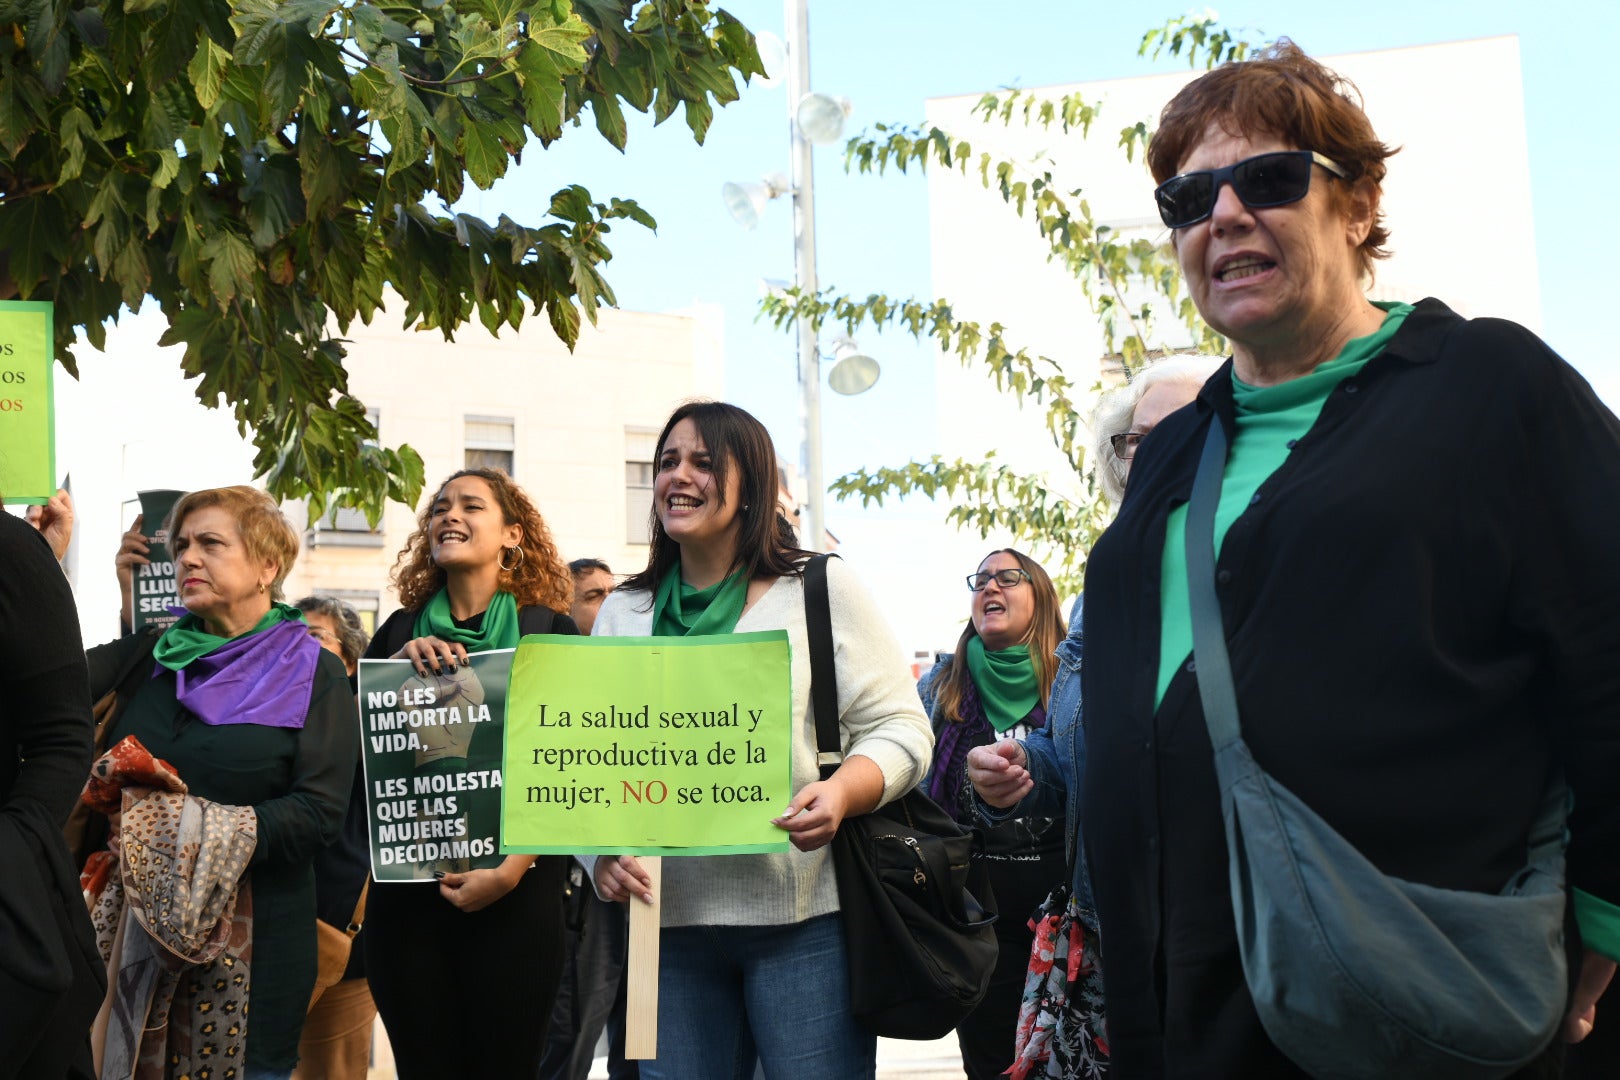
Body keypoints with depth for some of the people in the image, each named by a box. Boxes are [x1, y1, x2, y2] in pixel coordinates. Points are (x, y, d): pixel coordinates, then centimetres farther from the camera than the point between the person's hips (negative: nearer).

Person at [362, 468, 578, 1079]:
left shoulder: (549, 632, 0)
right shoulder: (399, 632, 11)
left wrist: (512, 870, -15)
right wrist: (400, 663, -9)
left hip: (514, 895, -3)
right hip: (408, 887, 3)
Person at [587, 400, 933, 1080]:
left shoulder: (821, 589, 4)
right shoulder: (623, 613, 15)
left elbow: (898, 727, 1)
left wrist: (841, 792, -19)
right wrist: (601, 853, -7)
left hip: (804, 919, -3)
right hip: (667, 922, 3)